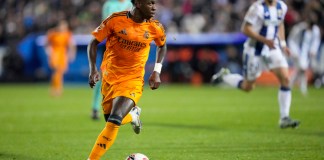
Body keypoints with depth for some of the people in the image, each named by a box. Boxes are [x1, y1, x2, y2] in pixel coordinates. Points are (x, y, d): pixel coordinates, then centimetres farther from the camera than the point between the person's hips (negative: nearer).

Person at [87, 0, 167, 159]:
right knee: (110, 119, 13)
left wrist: (157, 71, 4)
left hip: (133, 80, -1)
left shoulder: (155, 27, -7)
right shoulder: (115, 20, -13)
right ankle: (132, 115, 47)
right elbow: (94, 41, -2)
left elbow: (162, 46, 15)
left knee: (113, 122, -20)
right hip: (109, 76, 1)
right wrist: (93, 69, -14)